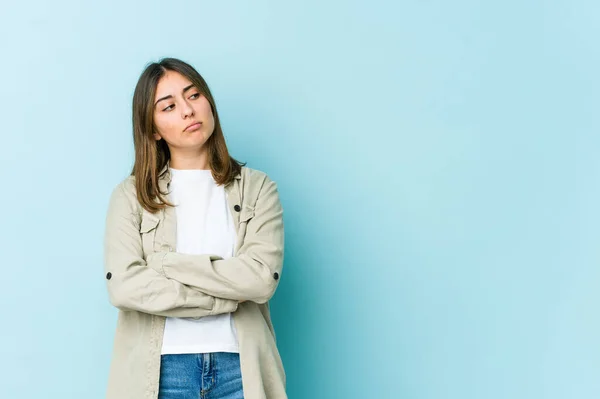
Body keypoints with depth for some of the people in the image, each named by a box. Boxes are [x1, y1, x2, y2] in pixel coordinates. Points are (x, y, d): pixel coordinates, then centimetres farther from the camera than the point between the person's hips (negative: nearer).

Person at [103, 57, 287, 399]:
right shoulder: (131, 195, 2)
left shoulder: (257, 188, 3)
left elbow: (262, 278, -11)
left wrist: (166, 264, -11)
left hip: (239, 366, 1)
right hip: (160, 370, 0)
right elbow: (124, 286, -12)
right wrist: (229, 297, -11)